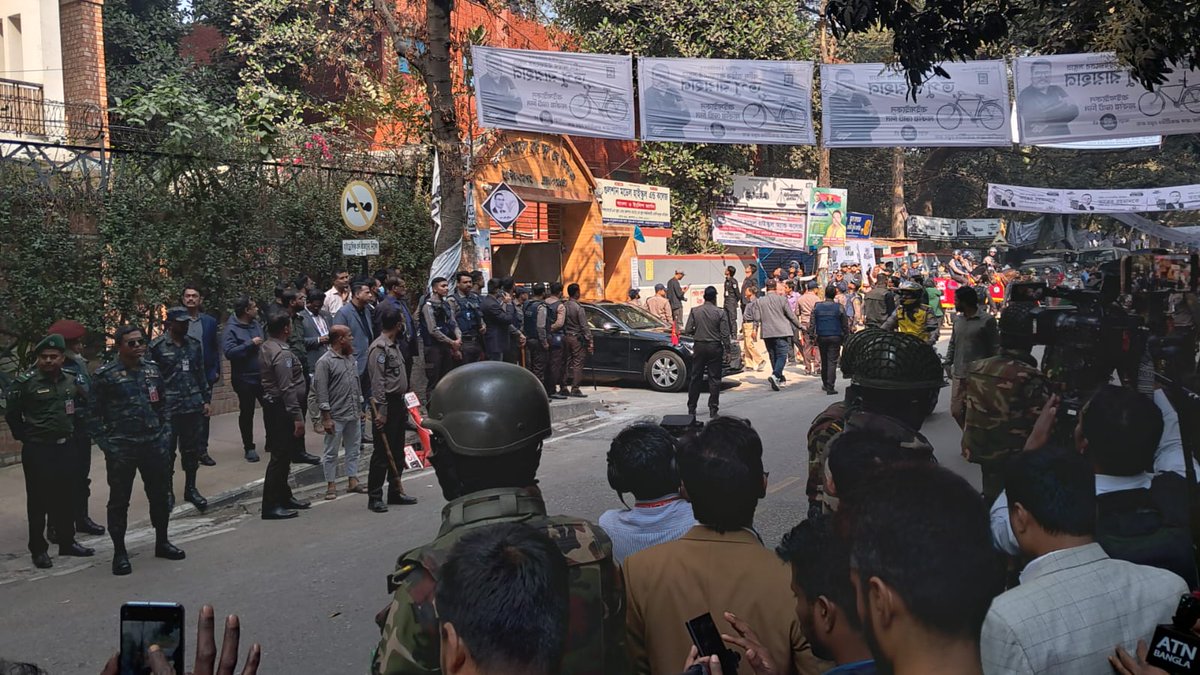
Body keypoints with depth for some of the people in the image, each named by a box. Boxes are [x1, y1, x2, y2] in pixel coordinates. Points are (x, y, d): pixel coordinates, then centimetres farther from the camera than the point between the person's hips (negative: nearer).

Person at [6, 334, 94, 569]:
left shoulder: (71, 381, 4)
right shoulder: (25, 382, -10)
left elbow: (85, 404, 18)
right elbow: (12, 414, -2)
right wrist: (25, 436, 0)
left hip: (66, 448, 5)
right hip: (37, 450, -5)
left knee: (66, 499, 13)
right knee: (38, 501, 2)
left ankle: (67, 542, 25)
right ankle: (38, 549, 11)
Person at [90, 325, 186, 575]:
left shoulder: (152, 370, 8)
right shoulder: (105, 375, -8)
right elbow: (95, 412, -6)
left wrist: (164, 434, 9)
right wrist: (105, 443, -12)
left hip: (153, 444, 5)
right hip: (121, 448, -5)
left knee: (159, 495, 14)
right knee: (119, 500, 5)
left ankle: (162, 542, 30)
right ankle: (119, 552, 16)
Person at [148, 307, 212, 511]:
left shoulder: (194, 344, 10)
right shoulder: (157, 347, -6)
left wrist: (206, 399, 12)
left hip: (193, 406, 4)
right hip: (168, 408, -4)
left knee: (192, 449, 10)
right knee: (167, 451, 2)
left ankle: (191, 488, 23)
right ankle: (168, 492, 15)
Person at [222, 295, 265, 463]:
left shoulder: (256, 324, 9)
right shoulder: (231, 329, -12)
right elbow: (229, 352, -24)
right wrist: (250, 344, -22)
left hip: (262, 376, 6)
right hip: (244, 378, -6)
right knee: (247, 413, 6)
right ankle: (249, 447, 18)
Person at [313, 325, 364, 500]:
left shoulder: (351, 358, 12)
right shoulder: (325, 362, -12)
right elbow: (320, 392, -14)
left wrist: (359, 408, 18)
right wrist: (326, 418, -16)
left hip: (353, 415, 7)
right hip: (336, 416, -7)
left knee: (353, 449, 13)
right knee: (331, 452, 3)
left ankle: (353, 482, 22)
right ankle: (331, 485, 11)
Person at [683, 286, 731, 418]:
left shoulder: (694, 311, -3)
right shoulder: (720, 313, -7)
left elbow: (687, 330, -4)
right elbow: (725, 334, -8)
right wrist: (727, 349, 1)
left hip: (699, 346, 2)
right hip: (715, 347, -2)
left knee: (695, 377, 9)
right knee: (714, 379, 4)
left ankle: (691, 409, 12)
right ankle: (713, 409, 3)